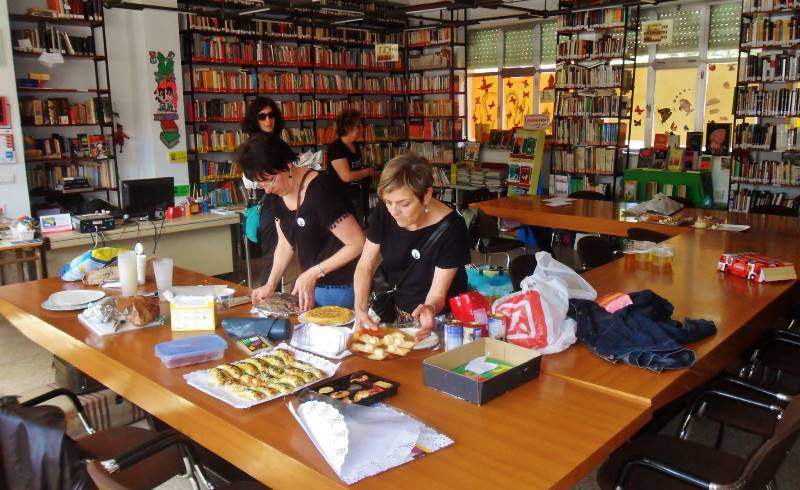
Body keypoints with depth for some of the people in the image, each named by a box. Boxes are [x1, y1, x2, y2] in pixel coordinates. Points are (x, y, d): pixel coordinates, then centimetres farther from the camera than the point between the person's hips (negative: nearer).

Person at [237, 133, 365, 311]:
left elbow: (358, 244, -21)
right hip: (310, 284, 7)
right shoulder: (276, 196, -1)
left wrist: (313, 273, -20)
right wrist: (270, 285, -1)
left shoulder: (320, 192, -24)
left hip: (340, 289, -7)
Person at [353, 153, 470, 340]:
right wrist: (361, 309, -23)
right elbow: (365, 267, -6)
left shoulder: (450, 228, -24)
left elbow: (438, 293, -21)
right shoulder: (383, 213, -14)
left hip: (438, 316, -4)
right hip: (392, 308, 4)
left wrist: (430, 308, -44)